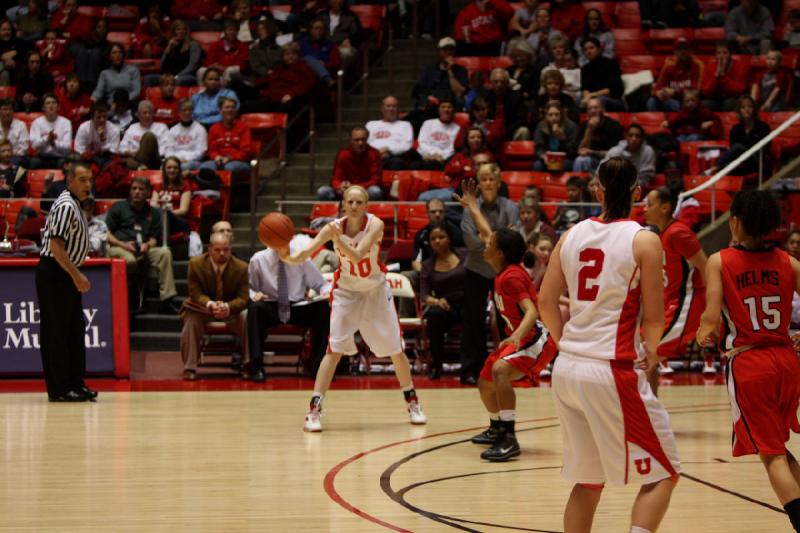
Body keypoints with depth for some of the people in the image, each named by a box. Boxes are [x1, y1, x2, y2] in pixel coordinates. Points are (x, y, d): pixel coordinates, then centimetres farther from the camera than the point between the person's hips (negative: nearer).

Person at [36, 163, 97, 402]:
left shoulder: (74, 205, 15)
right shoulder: (66, 206, -16)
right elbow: (56, 246, -23)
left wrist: (76, 275, 20)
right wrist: (76, 275, -24)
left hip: (66, 275, 10)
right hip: (54, 274, -10)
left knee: (75, 331, 11)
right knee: (56, 333, -6)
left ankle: (75, 384, 16)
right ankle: (59, 389, -4)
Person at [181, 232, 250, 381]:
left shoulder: (241, 267, -12)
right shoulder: (196, 264, -12)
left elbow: (243, 298, -15)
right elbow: (195, 293, -13)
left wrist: (228, 307, -39)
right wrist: (210, 304, -37)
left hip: (231, 309, 0)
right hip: (203, 307, 0)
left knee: (248, 317, -30)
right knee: (191, 318, -34)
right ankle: (189, 368, -24)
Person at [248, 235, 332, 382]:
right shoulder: (258, 260, 2)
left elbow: (321, 284, 9)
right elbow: (249, 288, 10)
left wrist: (327, 292, -15)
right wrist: (254, 294, -15)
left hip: (298, 309, 1)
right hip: (270, 308, -1)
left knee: (324, 309, -26)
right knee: (255, 308, -35)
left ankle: (318, 364, -20)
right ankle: (256, 366, -30)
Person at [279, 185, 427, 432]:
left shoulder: (375, 224, -22)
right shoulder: (334, 227, -18)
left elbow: (357, 255, -36)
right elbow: (302, 256, -27)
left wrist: (338, 239, -53)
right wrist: (287, 256, -49)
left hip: (376, 291, 1)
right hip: (347, 292, 0)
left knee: (396, 349, 8)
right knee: (334, 349, -14)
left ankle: (412, 403, 28)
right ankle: (314, 410, -14)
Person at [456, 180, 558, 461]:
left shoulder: (511, 277, -22)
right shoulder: (506, 268, 4)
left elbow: (532, 311, -33)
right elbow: (486, 233, 22)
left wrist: (516, 338, -49)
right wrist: (472, 207, 32)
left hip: (536, 338, -11)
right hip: (520, 337, 11)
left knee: (500, 370, -34)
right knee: (485, 383, 20)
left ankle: (509, 439, -37)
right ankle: (497, 429, 44)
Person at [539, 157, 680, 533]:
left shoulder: (573, 235, 7)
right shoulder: (644, 241, -8)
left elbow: (546, 301, 9)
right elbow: (653, 317, -8)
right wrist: (651, 351, 10)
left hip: (568, 368, 6)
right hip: (614, 371, -6)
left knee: (588, 479, 17)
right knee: (662, 474, 5)